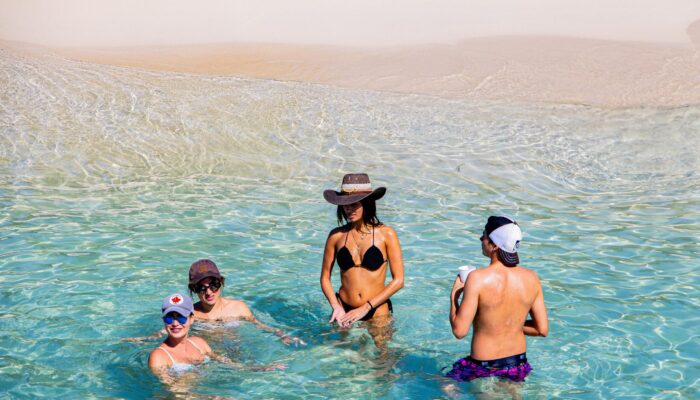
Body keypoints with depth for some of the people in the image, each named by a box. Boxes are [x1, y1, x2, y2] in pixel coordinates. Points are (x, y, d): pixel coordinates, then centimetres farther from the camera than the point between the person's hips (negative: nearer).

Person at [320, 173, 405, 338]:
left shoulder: (386, 234, -6)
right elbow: (325, 277, 6)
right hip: (344, 311, 2)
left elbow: (398, 280, -7)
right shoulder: (337, 235, -1)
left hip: (377, 313, -1)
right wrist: (336, 307, -12)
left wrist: (365, 308, -12)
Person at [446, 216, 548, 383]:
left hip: (484, 368, -4)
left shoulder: (478, 278, -20)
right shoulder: (531, 278, -4)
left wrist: (454, 296, -3)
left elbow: (459, 331, -17)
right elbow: (542, 329, 2)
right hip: (519, 366, 5)